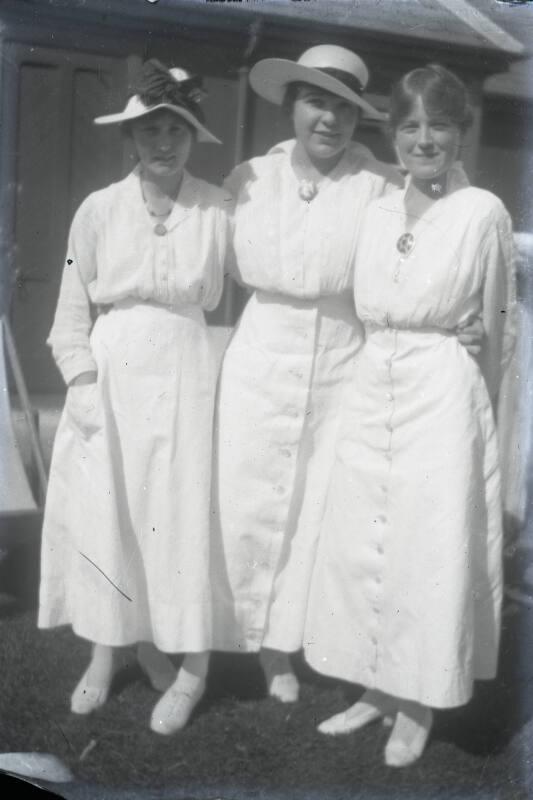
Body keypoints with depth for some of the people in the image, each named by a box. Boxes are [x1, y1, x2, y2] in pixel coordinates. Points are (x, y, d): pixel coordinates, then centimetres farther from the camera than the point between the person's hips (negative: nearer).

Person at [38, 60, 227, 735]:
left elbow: (222, 298, 2)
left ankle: (190, 667, 18)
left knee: (180, 514, 1)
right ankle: (106, 650, 28)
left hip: (184, 374, -1)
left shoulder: (217, 209, -4)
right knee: (102, 510, 8)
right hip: (110, 374, 2)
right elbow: (72, 308, 4)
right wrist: (82, 383, -4)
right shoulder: (98, 209, -1)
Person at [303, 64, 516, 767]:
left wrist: (479, 414, 1)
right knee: (360, 543, 10)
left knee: (430, 547, 3)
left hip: (444, 394, -5)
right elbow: (367, 313, 12)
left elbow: (499, 328, -1)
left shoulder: (484, 213, -5)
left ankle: (418, 705, 21)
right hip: (371, 391, 5)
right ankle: (377, 687, 28)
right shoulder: (378, 212, 9)